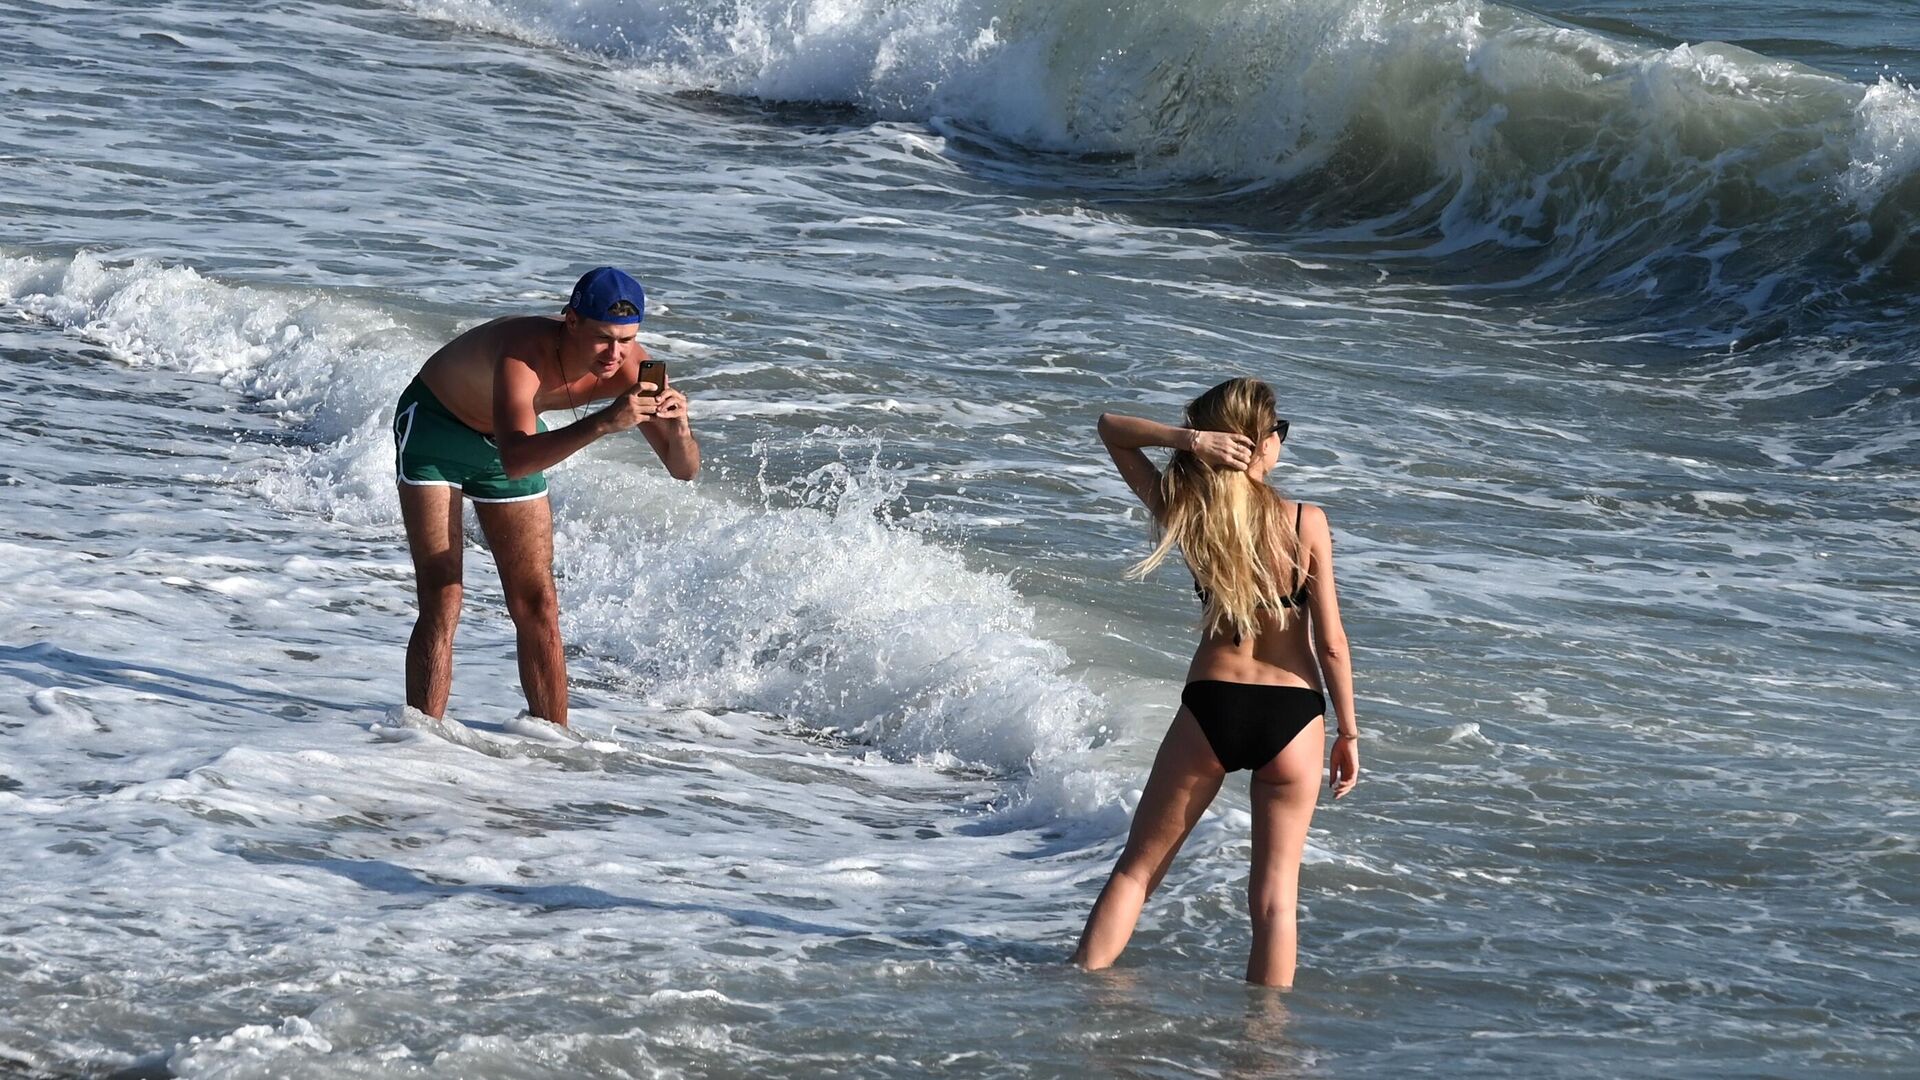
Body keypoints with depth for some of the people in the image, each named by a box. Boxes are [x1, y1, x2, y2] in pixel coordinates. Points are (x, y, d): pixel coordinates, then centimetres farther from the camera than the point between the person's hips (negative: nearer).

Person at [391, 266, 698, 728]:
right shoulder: (525, 353, -41)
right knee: (441, 602, -16)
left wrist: (677, 430, -41)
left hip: (504, 436, 6)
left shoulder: (628, 365, -24)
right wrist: (603, 422, -65)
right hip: (433, 427, -6)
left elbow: (683, 469, -19)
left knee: (538, 607, 5)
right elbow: (514, 462, -56)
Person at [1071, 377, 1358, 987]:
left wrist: (1185, 439, -12)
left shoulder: (1185, 513, -6)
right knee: (1275, 891, 8)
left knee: (1136, 869, 14)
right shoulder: (1306, 524, -11)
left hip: (1210, 708, 1)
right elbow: (1331, 643, -8)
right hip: (1292, 712, -1)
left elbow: (1110, 429, 6)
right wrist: (1348, 733, 3)